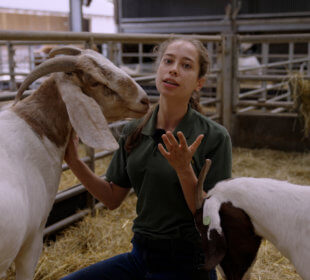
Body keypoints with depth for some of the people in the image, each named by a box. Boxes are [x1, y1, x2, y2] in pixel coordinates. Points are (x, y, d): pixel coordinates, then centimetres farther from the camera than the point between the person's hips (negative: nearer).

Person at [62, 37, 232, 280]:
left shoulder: (214, 137, -13)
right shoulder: (134, 131, 1)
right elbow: (113, 198, 6)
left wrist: (184, 169, -27)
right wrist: (74, 161, -5)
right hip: (141, 255, 5)